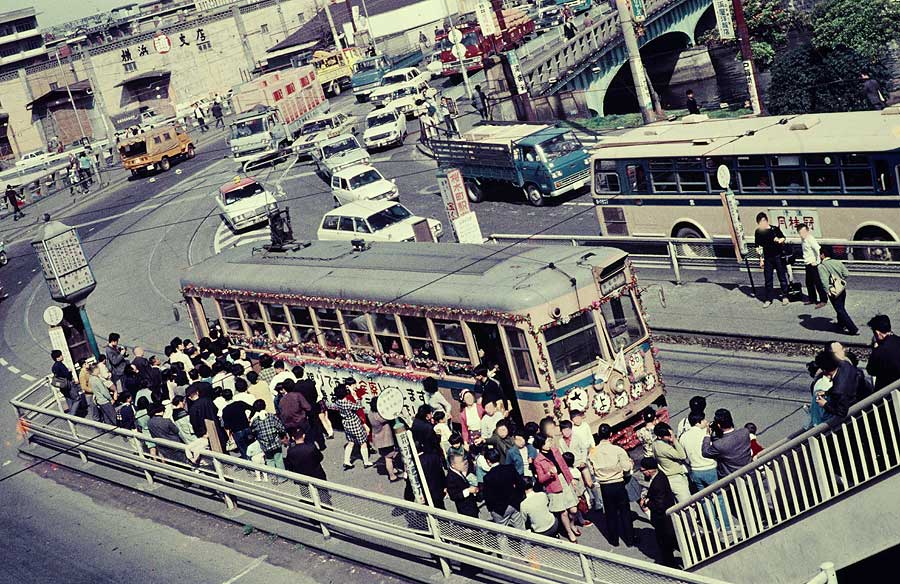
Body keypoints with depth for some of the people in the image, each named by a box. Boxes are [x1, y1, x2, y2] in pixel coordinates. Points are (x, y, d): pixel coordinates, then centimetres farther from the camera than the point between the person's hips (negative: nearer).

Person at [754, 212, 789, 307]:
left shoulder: (775, 229, -1)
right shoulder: (758, 232, 3)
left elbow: (783, 238, 10)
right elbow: (758, 246, 7)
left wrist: (780, 240, -14)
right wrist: (761, 259, 2)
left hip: (778, 256, -1)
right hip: (767, 258, 1)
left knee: (782, 277, 3)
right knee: (768, 279, 3)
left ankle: (785, 297, 14)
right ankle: (768, 299, 10)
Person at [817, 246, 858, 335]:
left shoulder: (821, 266, -13)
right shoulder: (838, 262, 3)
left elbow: (824, 280, -22)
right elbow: (846, 274, 0)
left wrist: (827, 292, -17)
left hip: (834, 291, -6)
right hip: (842, 289, 6)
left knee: (840, 311, 0)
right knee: (841, 308, 26)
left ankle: (853, 329, -3)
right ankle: (841, 324, 43)